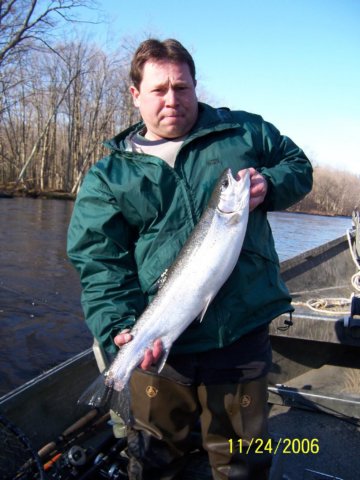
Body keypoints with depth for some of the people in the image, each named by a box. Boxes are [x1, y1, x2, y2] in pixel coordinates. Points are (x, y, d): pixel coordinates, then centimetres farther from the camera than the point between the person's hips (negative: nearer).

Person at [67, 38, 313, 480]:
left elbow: (298, 166, 17)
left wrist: (270, 185, -6)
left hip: (242, 335, 1)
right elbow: (99, 264, -4)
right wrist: (118, 329, -19)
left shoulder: (245, 132, 6)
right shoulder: (108, 176, 2)